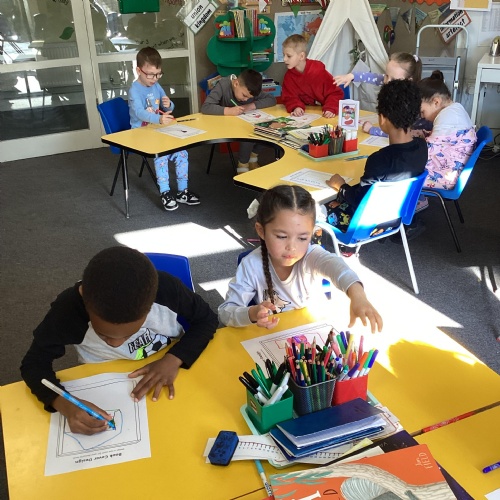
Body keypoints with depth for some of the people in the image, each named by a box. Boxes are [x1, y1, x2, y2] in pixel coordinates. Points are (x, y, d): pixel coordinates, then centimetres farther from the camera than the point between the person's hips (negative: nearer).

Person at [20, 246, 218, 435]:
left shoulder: (166, 288, -27)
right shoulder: (69, 308, -27)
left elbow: (207, 319, -10)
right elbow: (34, 363, -17)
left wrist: (174, 359, -26)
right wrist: (65, 404, -35)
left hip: (168, 383, 1)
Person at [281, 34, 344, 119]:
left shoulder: (318, 71, -16)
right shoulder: (289, 75, -3)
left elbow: (335, 93, -12)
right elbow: (289, 97, 0)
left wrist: (331, 109, -28)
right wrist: (295, 107, -22)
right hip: (305, 114, 4)